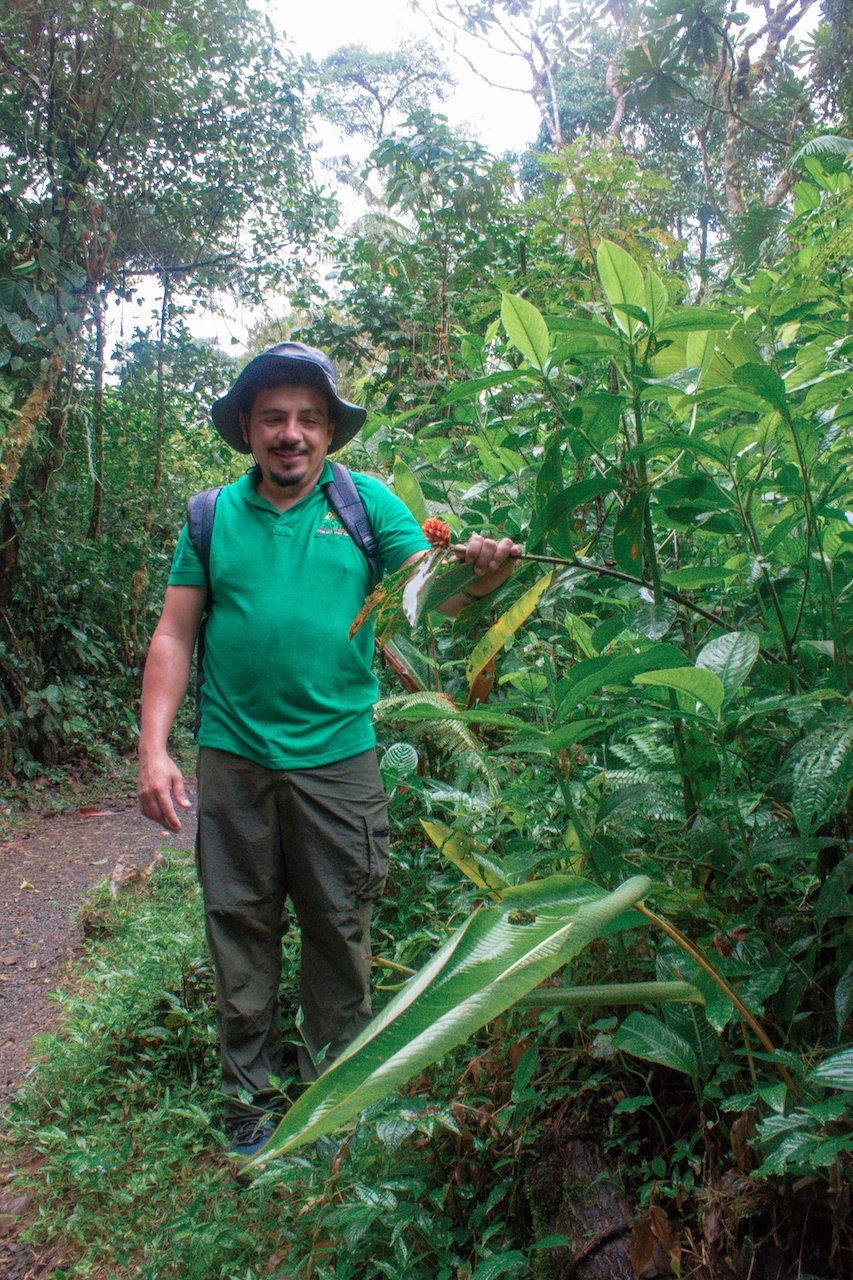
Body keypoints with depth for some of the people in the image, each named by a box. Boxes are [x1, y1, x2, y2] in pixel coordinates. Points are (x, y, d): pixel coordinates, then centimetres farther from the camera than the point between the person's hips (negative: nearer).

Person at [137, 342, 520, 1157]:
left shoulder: (366, 502, 1)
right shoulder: (213, 515, 3)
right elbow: (174, 636, 3)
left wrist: (476, 577, -32)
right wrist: (153, 748, -6)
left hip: (336, 759, 0)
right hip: (233, 760, 1)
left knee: (339, 935, 11)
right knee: (241, 934, 12)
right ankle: (248, 1106, 31)